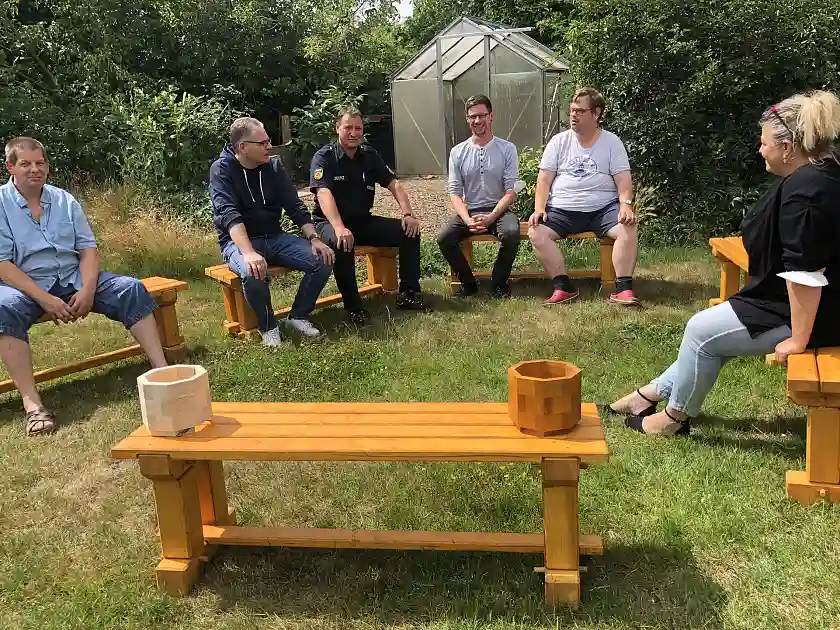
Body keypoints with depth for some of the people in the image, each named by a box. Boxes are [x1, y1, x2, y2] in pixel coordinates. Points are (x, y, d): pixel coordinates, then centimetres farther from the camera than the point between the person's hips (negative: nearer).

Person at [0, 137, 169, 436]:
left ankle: (162, 370, -19)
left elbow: (88, 249, 4)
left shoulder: (64, 200, 10)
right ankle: (32, 403, -41)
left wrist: (87, 290, -15)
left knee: (131, 290, -16)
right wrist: (44, 299, -22)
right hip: (25, 285, -4)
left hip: (73, 278, 4)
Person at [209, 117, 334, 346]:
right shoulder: (222, 169, -11)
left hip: (275, 237, 5)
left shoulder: (273, 166, 4)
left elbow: (295, 206, 5)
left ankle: (299, 316, 2)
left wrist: (313, 238, -12)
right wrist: (248, 252, -41)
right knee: (253, 273, -39)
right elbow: (228, 214, -26)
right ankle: (268, 327, -11)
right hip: (238, 241, -5)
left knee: (323, 259, -17)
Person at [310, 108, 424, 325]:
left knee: (410, 230, -11)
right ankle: (353, 306, -28)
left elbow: (393, 183, 3)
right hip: (330, 223, -6)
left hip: (364, 221, 6)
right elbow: (323, 193, -27)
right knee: (342, 243, -40)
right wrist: (339, 228, -44)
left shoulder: (370, 155, 8)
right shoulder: (324, 157, -11)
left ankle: (408, 293, -4)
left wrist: (408, 214, -15)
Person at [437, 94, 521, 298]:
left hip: (499, 210, -2)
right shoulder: (457, 152, 6)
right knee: (444, 238, -25)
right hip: (469, 212, 2)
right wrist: (468, 220, -18)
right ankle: (468, 282, -2)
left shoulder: (507, 149, 1)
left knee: (511, 233, -34)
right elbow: (455, 192, 0)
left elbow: (511, 191, -5)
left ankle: (499, 282, -8)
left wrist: (490, 217, -20)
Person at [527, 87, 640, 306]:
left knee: (628, 228, -29)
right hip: (562, 209, 1)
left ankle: (623, 288, -21)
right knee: (536, 232, -25)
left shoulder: (612, 142, 7)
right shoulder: (559, 142, 10)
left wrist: (626, 204, -19)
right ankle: (564, 287, -19)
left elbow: (623, 180, 1)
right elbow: (544, 180, 7)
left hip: (603, 208, -1)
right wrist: (539, 208, -10)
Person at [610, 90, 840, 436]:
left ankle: (675, 416, 16)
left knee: (702, 331, -2)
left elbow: (806, 273, -31)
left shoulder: (805, 190, -29)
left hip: (802, 313, -10)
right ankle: (655, 392, 29)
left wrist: (798, 339, -26)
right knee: (709, 329, 17)